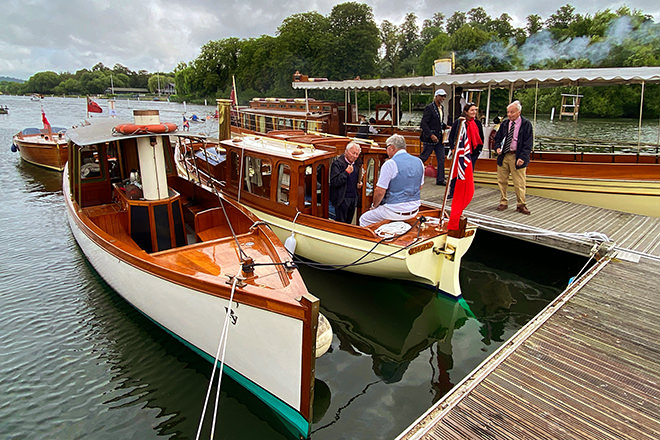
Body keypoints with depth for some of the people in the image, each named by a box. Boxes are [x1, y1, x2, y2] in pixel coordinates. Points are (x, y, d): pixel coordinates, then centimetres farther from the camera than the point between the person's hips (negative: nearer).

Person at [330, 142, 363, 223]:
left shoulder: (357, 164, 8)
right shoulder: (337, 163, -13)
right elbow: (334, 182, -21)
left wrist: (359, 183, 4)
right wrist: (346, 172, -27)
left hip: (354, 198, 7)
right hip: (342, 198, -7)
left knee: (348, 222, 15)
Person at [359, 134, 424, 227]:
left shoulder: (390, 164, -17)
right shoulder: (419, 162, 5)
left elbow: (380, 191, -17)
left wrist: (374, 206, 0)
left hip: (396, 212, -8)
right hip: (414, 210, 8)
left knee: (364, 219, 10)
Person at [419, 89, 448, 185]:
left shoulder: (441, 108, 13)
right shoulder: (429, 108, -12)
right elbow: (423, 124, -18)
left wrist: (445, 126, 6)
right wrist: (431, 135, -23)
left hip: (439, 138, 8)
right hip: (430, 138, -8)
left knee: (441, 159, 6)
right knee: (423, 157, -1)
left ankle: (440, 180, 11)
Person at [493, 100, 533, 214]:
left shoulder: (526, 124, -2)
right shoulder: (504, 124, 10)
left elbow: (528, 143, -5)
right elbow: (497, 138, 19)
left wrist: (522, 157, -16)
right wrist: (497, 147, -2)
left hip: (517, 157, -4)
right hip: (503, 155, 4)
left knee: (519, 183, -1)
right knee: (502, 181, 9)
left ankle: (521, 205, 12)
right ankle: (503, 202, 23)